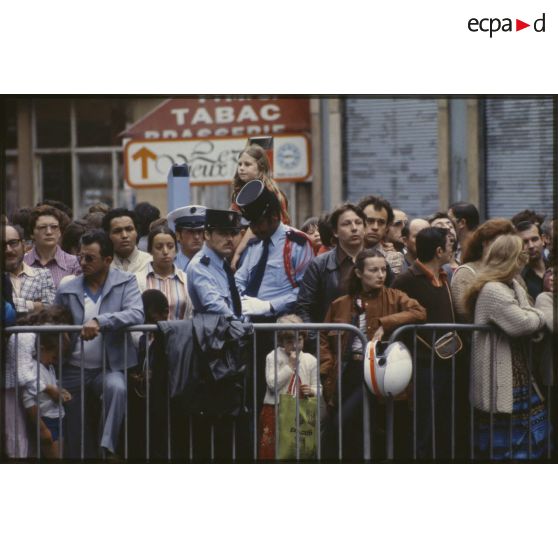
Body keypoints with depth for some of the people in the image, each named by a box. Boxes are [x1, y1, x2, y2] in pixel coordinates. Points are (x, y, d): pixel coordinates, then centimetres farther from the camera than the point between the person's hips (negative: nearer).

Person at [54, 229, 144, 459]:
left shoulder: (125, 282, 0)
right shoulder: (66, 290, 7)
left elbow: (136, 315, -18)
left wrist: (99, 321, -29)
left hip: (109, 367, -3)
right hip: (73, 370, 3)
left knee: (117, 388, -36)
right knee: (76, 440, 4)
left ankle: (107, 448, -29)